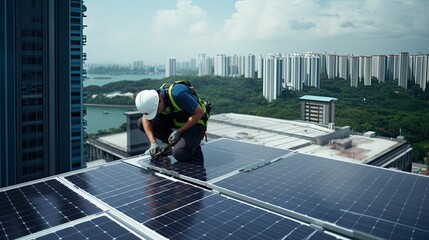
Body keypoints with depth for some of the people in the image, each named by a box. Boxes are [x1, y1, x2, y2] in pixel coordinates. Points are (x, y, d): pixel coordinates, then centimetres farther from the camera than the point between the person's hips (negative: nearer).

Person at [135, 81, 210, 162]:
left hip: (195, 122, -7)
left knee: (179, 154, -29)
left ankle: (193, 145, 4)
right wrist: (153, 142, -17)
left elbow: (200, 112, -28)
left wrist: (179, 132, -24)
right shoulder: (152, 98, -12)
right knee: (141, 123, -6)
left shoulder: (177, 94, -33)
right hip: (176, 121, 7)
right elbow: (146, 118, -4)